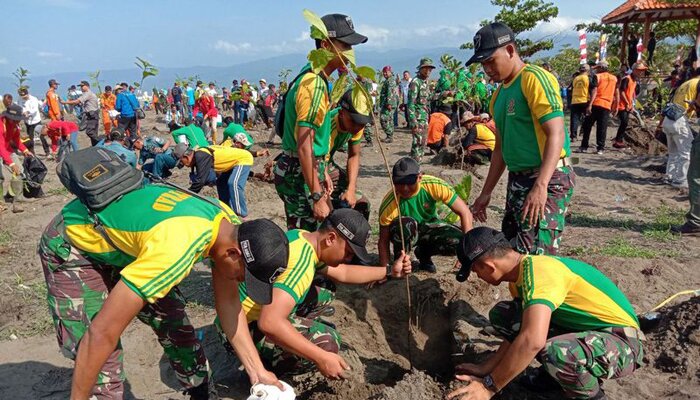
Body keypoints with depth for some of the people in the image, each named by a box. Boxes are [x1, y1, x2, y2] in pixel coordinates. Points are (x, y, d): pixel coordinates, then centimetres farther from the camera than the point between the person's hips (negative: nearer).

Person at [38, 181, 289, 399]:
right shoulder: (177, 249, -41)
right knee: (103, 370, -14)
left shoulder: (232, 227, -14)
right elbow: (103, 332, -36)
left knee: (176, 327, 7)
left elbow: (228, 303, -5)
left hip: (121, 236, 7)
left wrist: (258, 371, -7)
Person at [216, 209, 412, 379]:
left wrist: (389, 271, 9)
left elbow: (342, 273, 14)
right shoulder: (300, 261, -31)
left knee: (325, 289, 10)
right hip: (242, 329, -9)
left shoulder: (304, 237, -1)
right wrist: (322, 358, -35)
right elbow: (269, 323, -41)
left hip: (260, 310, 9)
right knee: (326, 342, -24)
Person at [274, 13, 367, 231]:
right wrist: (317, 197, -26)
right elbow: (304, 147, -26)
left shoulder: (315, 78, 11)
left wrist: (322, 172, 22)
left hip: (301, 170, 10)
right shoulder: (314, 84, -21)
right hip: (299, 174, -10)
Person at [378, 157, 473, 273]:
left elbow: (465, 213, -23)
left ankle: (424, 253, 4)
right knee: (405, 224, -38)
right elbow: (383, 242, -20)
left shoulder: (435, 185, -29)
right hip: (405, 233, -2)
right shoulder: (389, 204, -30)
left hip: (429, 227, 3)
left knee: (459, 241, -26)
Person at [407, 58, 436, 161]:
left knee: (423, 142, 12)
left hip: (425, 117, 9)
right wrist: (413, 121, -23)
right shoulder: (415, 82, -12)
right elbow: (411, 102, -18)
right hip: (418, 118, -9)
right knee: (418, 141, -12)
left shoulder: (426, 82, 16)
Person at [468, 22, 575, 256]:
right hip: (517, 180, 9)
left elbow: (556, 134, -21)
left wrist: (540, 186, -32)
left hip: (548, 179, -9)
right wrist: (486, 193, 20)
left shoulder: (534, 78, -12)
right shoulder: (499, 94, 15)